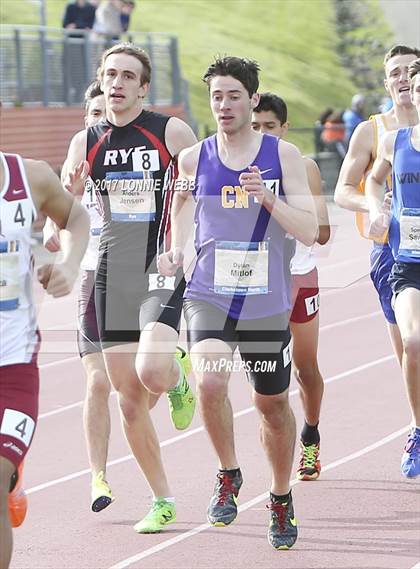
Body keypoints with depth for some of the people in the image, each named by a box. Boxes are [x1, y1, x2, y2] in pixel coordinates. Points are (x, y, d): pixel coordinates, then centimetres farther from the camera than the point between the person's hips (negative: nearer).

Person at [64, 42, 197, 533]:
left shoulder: (172, 133, -4)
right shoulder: (86, 142, 6)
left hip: (164, 270, -4)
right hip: (113, 276, 4)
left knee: (151, 373, -26)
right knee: (129, 402, 4)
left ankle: (178, 374, 12)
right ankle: (162, 501, 19)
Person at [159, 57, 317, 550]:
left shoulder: (283, 155, -2)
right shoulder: (194, 159, 2)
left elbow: (308, 232, -7)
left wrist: (269, 198, -22)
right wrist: (174, 253, -2)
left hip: (267, 301, 1)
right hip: (208, 294, 0)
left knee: (273, 404, 13)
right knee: (209, 381, -27)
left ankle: (281, 500, 36)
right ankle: (228, 474, -1)